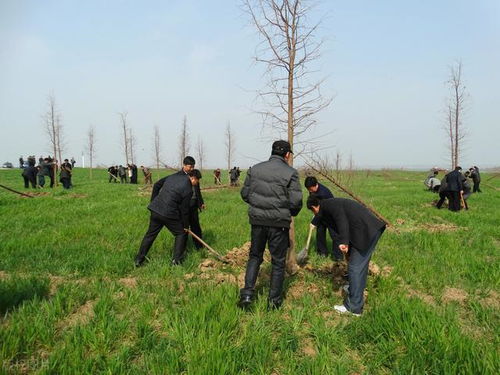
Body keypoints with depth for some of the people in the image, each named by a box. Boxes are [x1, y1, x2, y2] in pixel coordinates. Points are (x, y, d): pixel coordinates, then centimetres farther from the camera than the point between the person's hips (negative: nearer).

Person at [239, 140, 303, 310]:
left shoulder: (255, 169, 2)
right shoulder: (290, 173, -10)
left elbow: (245, 194, 5)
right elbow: (296, 201, -13)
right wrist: (291, 213, 8)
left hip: (257, 220, 3)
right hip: (279, 223, -3)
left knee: (255, 256, 20)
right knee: (278, 261, 12)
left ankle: (247, 294, 11)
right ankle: (274, 300, 20)